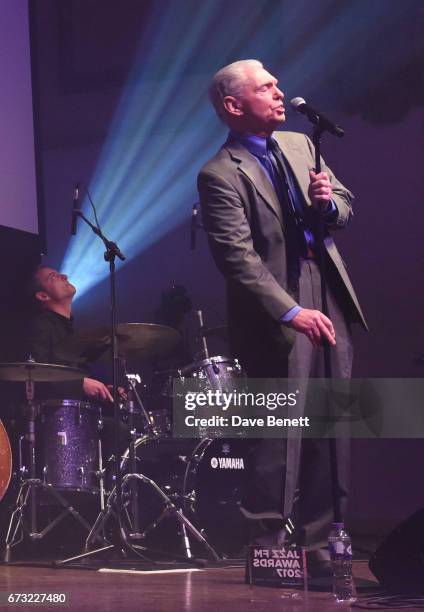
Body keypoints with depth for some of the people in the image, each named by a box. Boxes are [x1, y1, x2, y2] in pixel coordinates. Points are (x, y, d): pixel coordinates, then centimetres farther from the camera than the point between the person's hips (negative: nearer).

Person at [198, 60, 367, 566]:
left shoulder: (300, 145, 13)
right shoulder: (221, 175, -11)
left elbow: (345, 209, 18)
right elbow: (238, 257, -18)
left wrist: (329, 202, -7)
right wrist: (291, 312, -25)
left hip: (328, 301, 7)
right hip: (277, 313, -7)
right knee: (282, 431, -4)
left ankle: (320, 538, 17)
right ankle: (272, 543, 5)